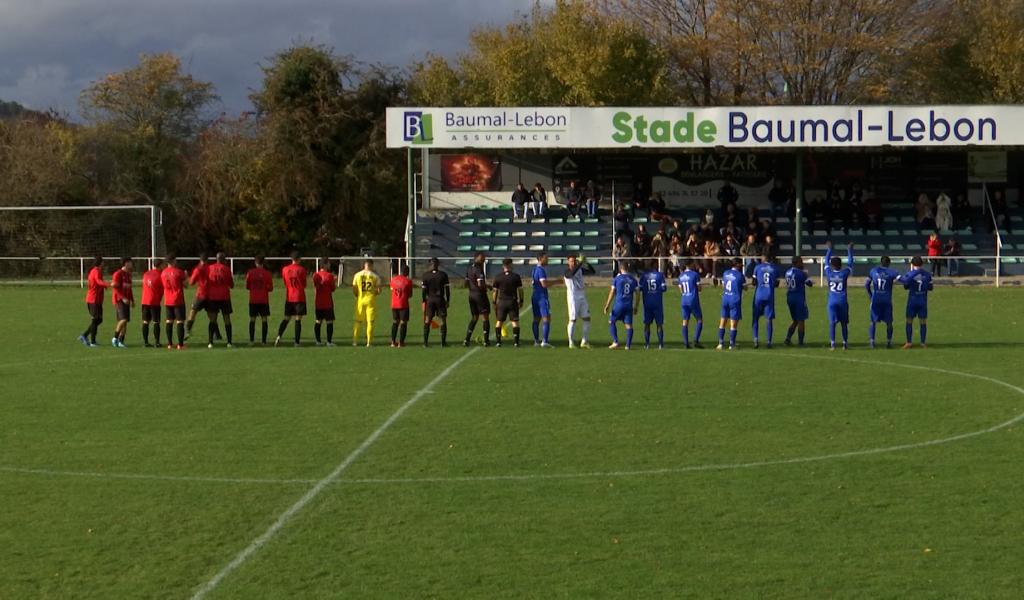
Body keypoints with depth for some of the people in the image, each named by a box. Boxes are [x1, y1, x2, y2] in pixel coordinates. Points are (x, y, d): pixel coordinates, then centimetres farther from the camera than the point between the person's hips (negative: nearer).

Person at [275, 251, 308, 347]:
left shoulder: (285, 269, 3)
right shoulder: (301, 269, -7)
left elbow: (285, 283, 13)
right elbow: (304, 285, 0)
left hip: (289, 298, 3)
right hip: (299, 297, -3)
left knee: (286, 319, 11)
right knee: (298, 320, -1)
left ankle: (279, 336, -8)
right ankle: (297, 342, -2)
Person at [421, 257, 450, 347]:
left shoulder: (426, 275, -1)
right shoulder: (443, 275, -3)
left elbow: (424, 289, 0)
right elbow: (447, 289, -2)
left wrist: (424, 301, 8)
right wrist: (448, 300, 6)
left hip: (430, 299, 1)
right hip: (440, 299, -1)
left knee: (427, 320, 8)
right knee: (443, 320, 6)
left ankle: (425, 342, 2)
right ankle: (443, 342, 2)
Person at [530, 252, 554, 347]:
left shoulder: (535, 269, 14)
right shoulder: (541, 270, -15)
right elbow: (544, 284, -23)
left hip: (535, 296, 10)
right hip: (542, 297, -10)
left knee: (536, 319, 11)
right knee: (546, 319, -10)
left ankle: (536, 341, 13)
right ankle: (544, 342, -17)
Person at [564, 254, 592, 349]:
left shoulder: (580, 270, 9)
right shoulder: (567, 272, -11)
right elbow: (572, 273, -34)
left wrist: (586, 263, -7)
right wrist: (581, 262, -38)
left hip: (582, 297, 6)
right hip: (573, 298, -6)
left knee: (587, 318, 5)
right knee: (573, 320, -5)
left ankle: (585, 341, 12)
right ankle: (571, 342, 2)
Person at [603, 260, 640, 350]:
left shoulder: (617, 278, -3)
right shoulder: (633, 280, 7)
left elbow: (612, 293, -3)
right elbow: (636, 294, 8)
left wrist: (607, 305, 1)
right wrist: (636, 307, 17)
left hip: (619, 304, -3)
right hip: (629, 305, 3)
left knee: (611, 322, 12)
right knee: (629, 325, 6)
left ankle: (615, 342, 3)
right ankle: (628, 345, 2)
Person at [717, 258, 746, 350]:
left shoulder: (725, 273, 7)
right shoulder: (740, 275, -8)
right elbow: (745, 287, 4)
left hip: (725, 299, 5)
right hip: (735, 300, -5)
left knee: (723, 321, 11)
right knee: (733, 323, 0)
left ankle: (721, 343, 8)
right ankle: (732, 344, 1)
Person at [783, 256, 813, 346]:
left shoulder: (788, 272, 7)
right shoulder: (801, 273, -15)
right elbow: (810, 284, -7)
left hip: (789, 298, 7)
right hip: (799, 298, -7)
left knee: (795, 320, 17)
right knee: (801, 320, 2)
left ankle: (788, 337, 4)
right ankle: (800, 342, 4)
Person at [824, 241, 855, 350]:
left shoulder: (829, 273, -1)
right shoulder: (844, 274, -3)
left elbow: (826, 262, 14)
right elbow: (850, 263, 11)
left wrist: (829, 250, 27)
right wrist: (849, 250, 22)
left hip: (832, 301, 0)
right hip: (842, 301, 0)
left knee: (832, 323, -2)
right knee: (844, 323, 7)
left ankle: (833, 344, -9)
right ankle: (845, 344, 8)